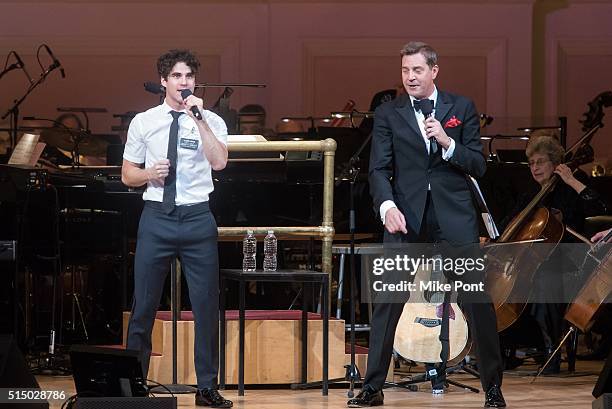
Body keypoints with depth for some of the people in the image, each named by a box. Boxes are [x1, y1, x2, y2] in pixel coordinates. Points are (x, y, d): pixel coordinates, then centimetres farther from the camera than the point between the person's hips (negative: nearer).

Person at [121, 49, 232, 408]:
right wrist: (149, 173, -10)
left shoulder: (212, 122, 3)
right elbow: (127, 174, 11)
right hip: (156, 217, 0)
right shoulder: (143, 122, 6)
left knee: (207, 305, 2)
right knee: (144, 305, 2)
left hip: (198, 219, 0)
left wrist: (198, 117, -19)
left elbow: (220, 161, -16)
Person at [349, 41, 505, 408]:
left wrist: (447, 142, -13)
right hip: (406, 216, 0)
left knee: (478, 300, 0)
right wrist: (387, 206, -17)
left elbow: (478, 167, 3)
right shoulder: (388, 114, 6)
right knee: (386, 302, -3)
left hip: (454, 216, 0)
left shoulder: (462, 108, 7)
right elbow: (379, 169, 1)